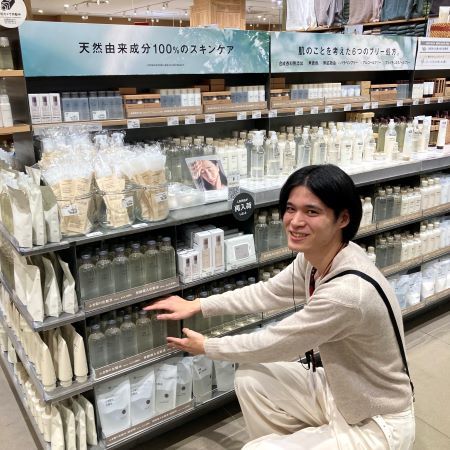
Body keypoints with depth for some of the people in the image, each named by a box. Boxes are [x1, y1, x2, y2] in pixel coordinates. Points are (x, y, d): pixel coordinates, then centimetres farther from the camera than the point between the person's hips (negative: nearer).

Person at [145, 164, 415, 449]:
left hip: (377, 426, -7)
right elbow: (268, 293, 7)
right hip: (339, 390, 7)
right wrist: (197, 305, 9)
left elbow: (271, 344, -24)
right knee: (251, 379, 3)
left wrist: (205, 346, -6)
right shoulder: (315, 257, -10)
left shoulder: (347, 292, -36)